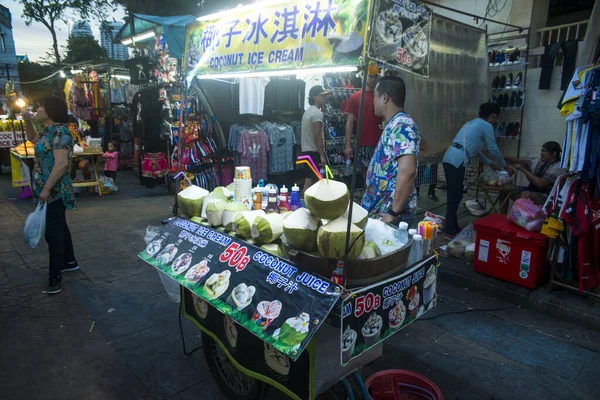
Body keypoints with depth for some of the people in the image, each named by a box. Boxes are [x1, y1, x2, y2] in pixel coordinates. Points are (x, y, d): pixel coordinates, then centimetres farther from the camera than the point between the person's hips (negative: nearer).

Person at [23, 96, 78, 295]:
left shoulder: (59, 132, -19)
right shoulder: (49, 131, 11)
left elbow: (61, 163, -27)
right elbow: (33, 138, 34)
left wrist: (46, 189, -25)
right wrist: (28, 122, 17)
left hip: (54, 192, -10)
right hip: (50, 190, 10)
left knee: (53, 232, -6)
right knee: (58, 227, 19)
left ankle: (55, 277, 1)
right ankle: (69, 261, 34)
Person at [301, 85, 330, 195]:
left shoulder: (308, 111, 16)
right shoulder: (317, 113, -14)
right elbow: (317, 135, -21)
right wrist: (322, 155, -21)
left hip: (306, 151, 10)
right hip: (314, 152, -10)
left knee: (309, 181, 12)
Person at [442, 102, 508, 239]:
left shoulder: (473, 123, 27)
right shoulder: (486, 126, 0)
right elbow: (493, 150, 4)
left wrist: (489, 163, 43)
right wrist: (504, 165, 21)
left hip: (449, 159, 9)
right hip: (456, 162, -9)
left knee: (454, 196, 15)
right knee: (455, 197, -4)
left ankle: (453, 228, 23)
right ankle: (451, 232, 2)